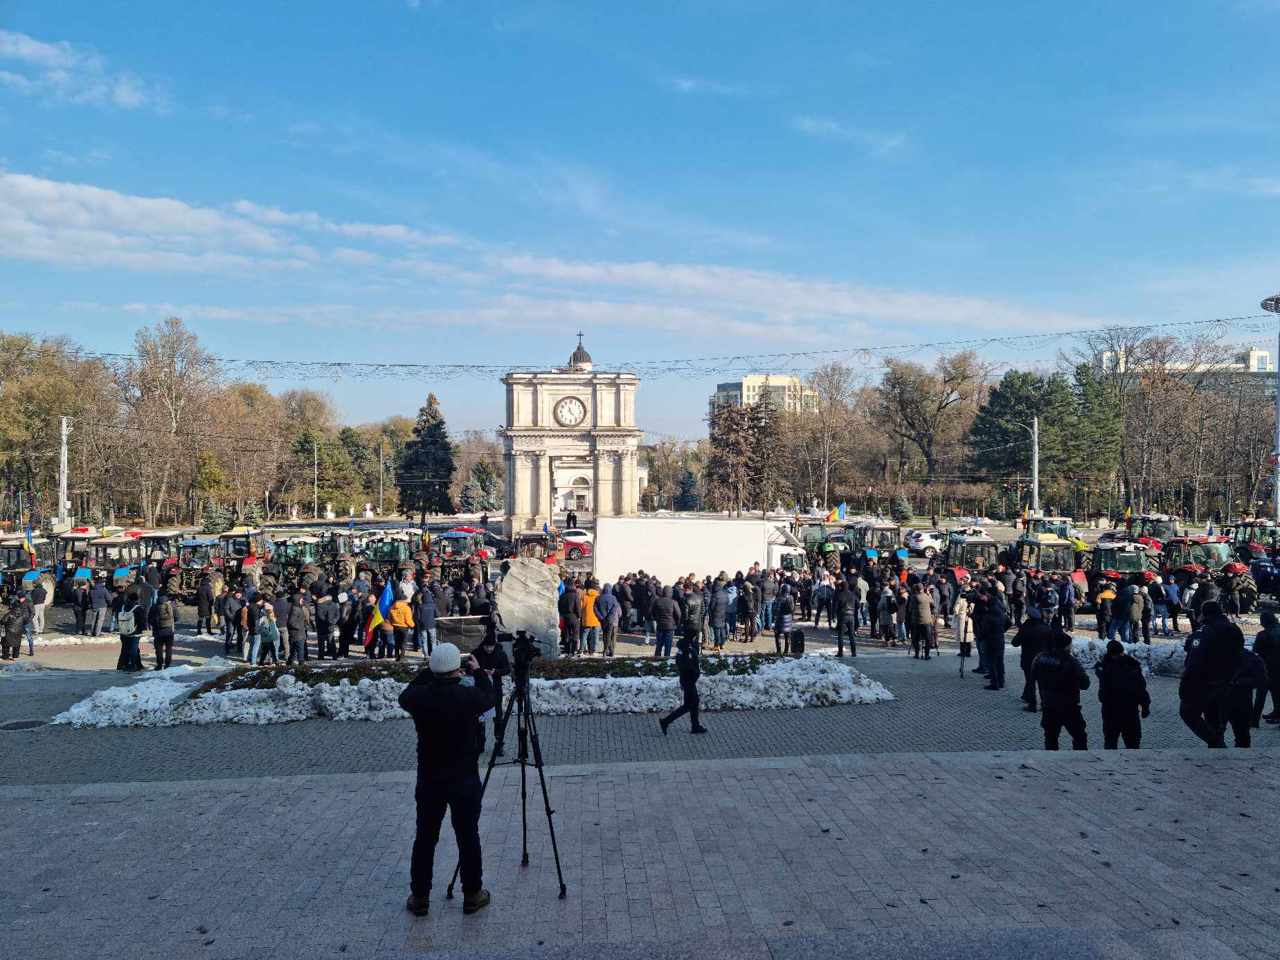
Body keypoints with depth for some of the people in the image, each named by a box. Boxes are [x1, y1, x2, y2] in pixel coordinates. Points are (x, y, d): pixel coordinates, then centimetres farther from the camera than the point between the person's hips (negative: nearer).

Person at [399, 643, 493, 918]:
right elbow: (489, 699, 5)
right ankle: (472, 895, 21)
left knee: (425, 838, 13)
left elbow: (405, 696, 11)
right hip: (465, 781, -2)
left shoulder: (419, 698, -13)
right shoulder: (468, 696, -18)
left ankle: (419, 897, 21)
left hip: (429, 780, 2)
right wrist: (479, 672, 17)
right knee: (468, 837, 10)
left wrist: (427, 673, 13)